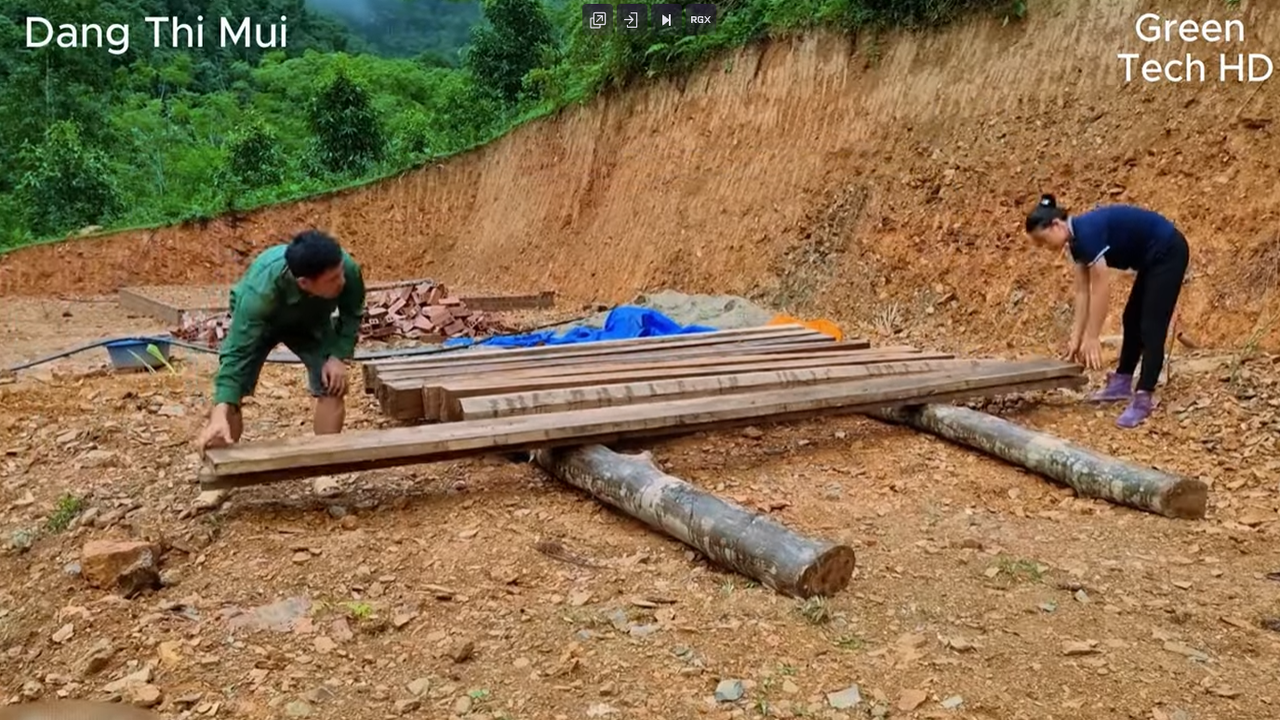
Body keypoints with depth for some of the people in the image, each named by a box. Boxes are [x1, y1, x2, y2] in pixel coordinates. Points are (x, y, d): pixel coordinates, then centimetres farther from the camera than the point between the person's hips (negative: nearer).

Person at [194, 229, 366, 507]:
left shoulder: (348, 268, -38)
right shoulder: (259, 291, -46)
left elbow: (352, 313, -14)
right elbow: (237, 354, -44)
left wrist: (339, 355, -24)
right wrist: (219, 415, -53)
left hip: (312, 322, 2)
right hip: (258, 322, -2)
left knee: (332, 386, -13)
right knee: (230, 393, -13)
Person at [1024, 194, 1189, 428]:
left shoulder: (1088, 232, -27)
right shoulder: (1076, 239, 0)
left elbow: (1101, 290, -26)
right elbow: (1083, 292, 2)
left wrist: (1092, 339, -22)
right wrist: (1076, 339, 2)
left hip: (1168, 252, -10)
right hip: (1151, 258, 10)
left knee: (1151, 327, -11)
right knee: (1133, 319, 16)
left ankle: (1144, 398, -9)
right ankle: (1122, 383, 27)